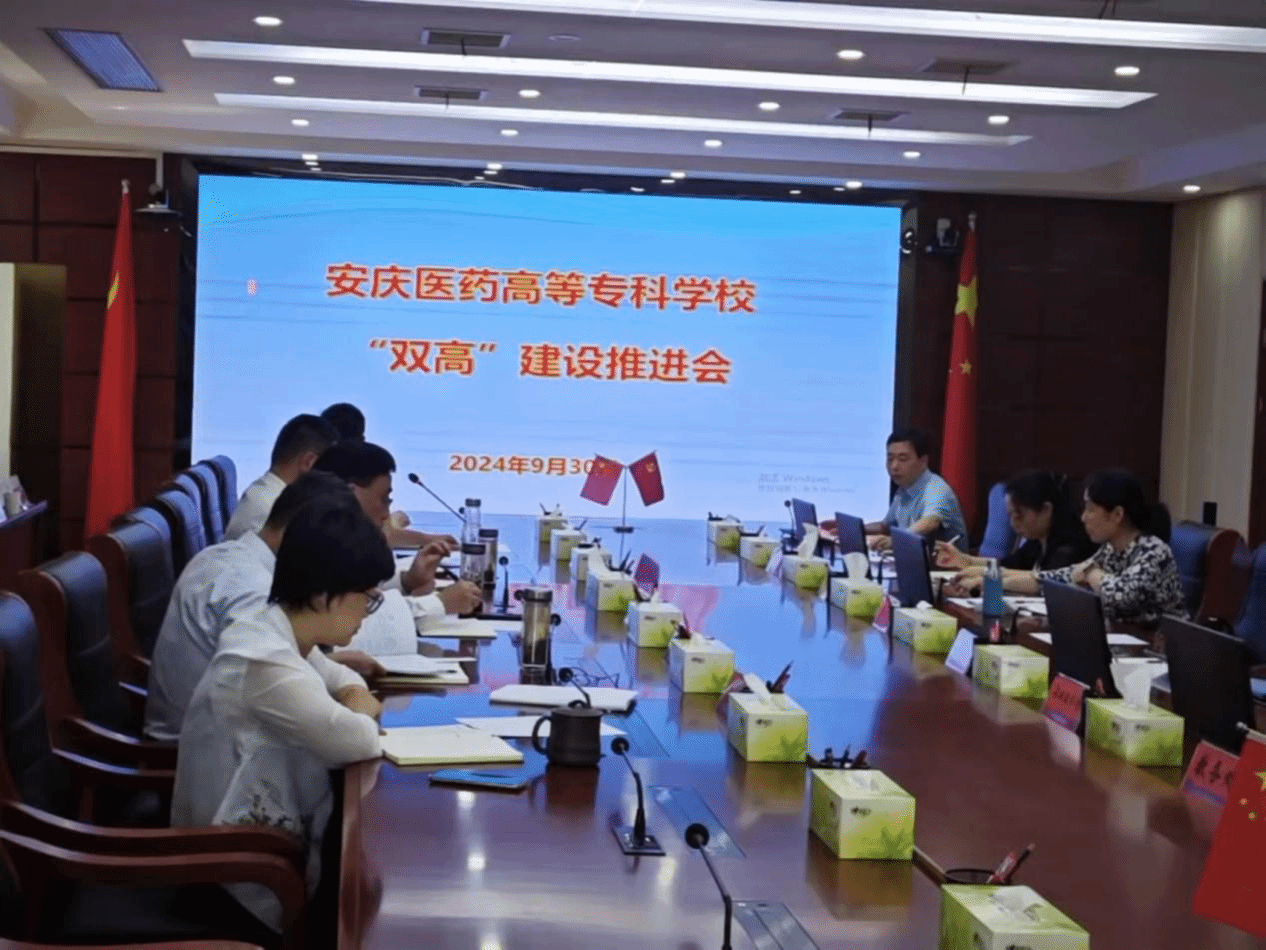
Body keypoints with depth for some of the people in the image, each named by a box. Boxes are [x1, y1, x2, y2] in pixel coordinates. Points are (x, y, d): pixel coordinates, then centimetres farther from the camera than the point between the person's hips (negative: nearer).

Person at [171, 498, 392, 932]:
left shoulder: (280, 635, 2)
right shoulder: (265, 662, -27)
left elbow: (342, 679, 18)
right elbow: (359, 742, -26)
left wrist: (355, 699, -5)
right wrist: (359, 714, -4)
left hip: (269, 835, 8)